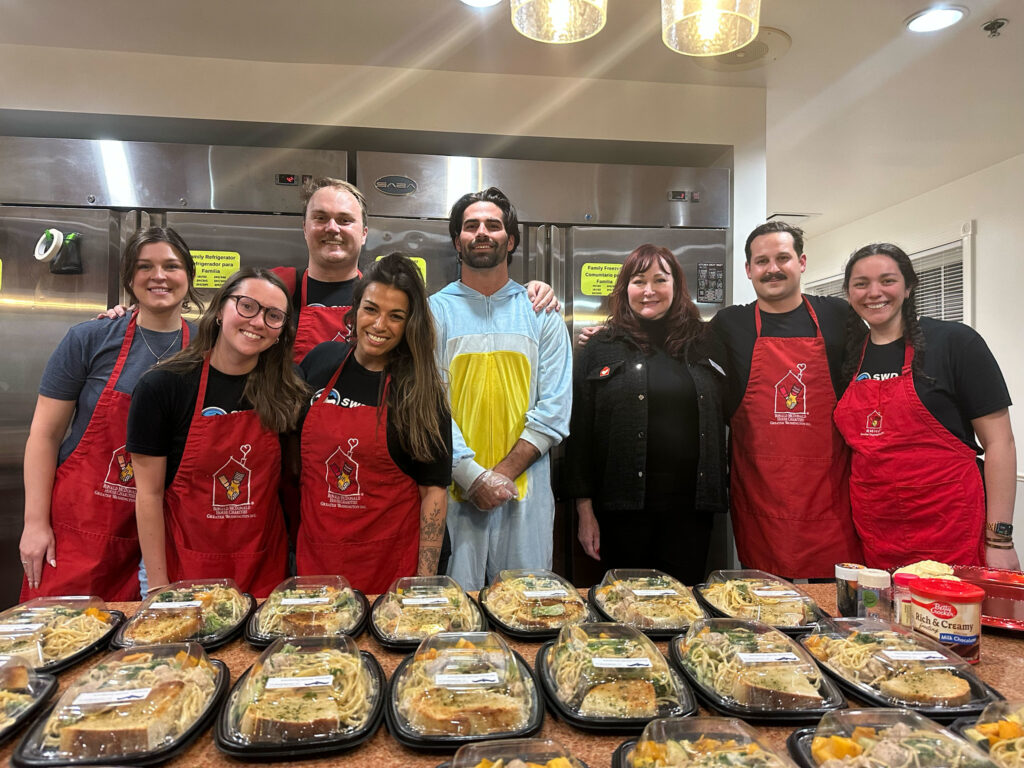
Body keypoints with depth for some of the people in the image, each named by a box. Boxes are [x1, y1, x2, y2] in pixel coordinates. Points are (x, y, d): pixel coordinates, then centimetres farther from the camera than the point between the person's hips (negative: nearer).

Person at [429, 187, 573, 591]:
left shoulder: (541, 312, 9)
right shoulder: (435, 311, 5)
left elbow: (555, 409, 1)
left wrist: (504, 471, -10)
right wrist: (473, 476, -14)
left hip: (526, 490, 1)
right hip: (454, 488, -1)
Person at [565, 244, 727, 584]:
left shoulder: (705, 344, 9)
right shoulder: (601, 349, 2)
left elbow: (725, 417, 14)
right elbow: (579, 433, 0)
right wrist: (585, 509, -3)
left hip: (690, 505, 2)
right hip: (623, 505, -1)